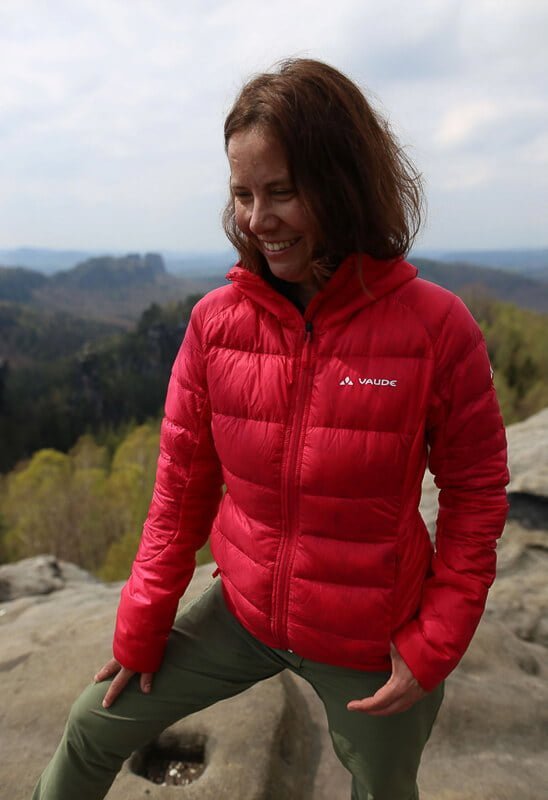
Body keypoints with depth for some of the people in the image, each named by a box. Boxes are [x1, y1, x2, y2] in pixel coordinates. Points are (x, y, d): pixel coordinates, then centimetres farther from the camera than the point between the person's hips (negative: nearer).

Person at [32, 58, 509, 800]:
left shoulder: (434, 325, -19)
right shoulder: (217, 320, -12)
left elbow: (475, 495, -9)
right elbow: (182, 486, -4)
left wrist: (434, 647, -10)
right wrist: (140, 627, 2)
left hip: (372, 646, -2)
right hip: (243, 611, 3)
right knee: (97, 725, 15)